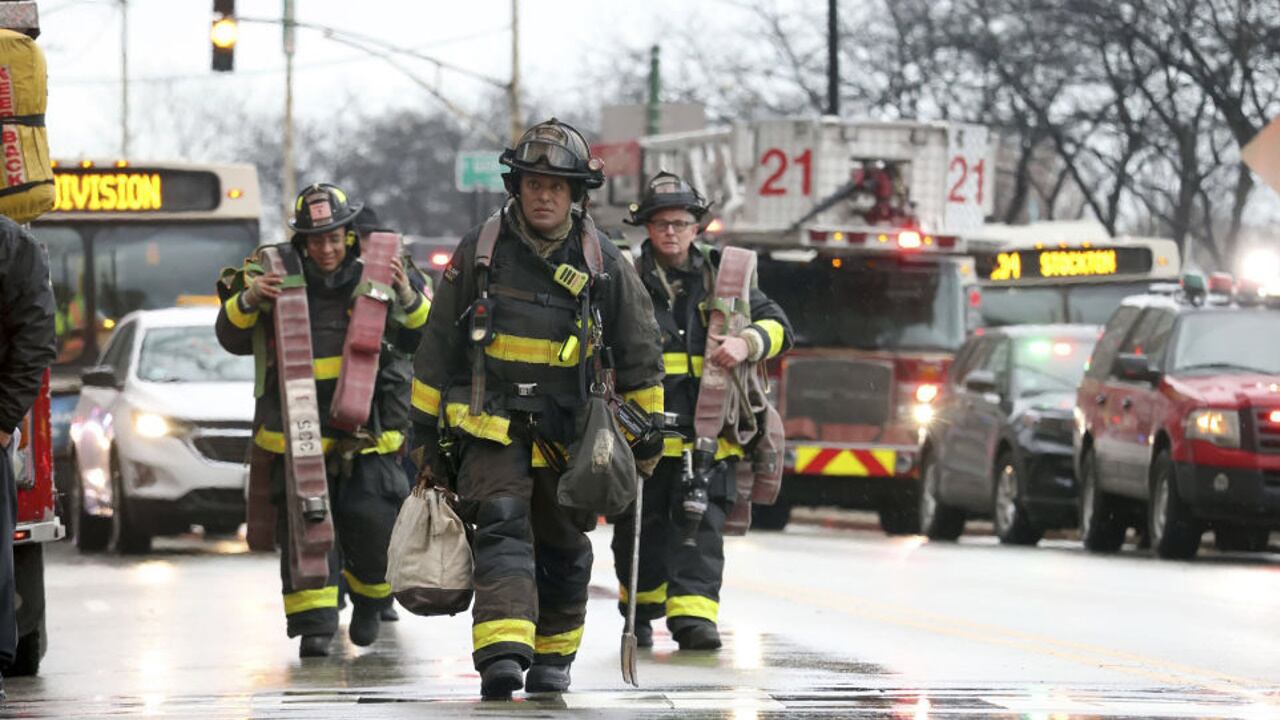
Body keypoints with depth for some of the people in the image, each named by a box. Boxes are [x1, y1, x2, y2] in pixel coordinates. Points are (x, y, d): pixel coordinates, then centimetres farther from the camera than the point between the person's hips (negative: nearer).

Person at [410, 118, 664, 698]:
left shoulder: (603, 264, -1)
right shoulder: (479, 252, -2)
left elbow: (639, 355, 8)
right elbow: (439, 346, 7)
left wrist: (648, 432, 9)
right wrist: (427, 427, 8)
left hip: (570, 430, 2)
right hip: (491, 426, -2)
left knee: (564, 550, 11)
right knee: (502, 524, -20)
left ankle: (552, 658, 30)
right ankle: (502, 654, -32)